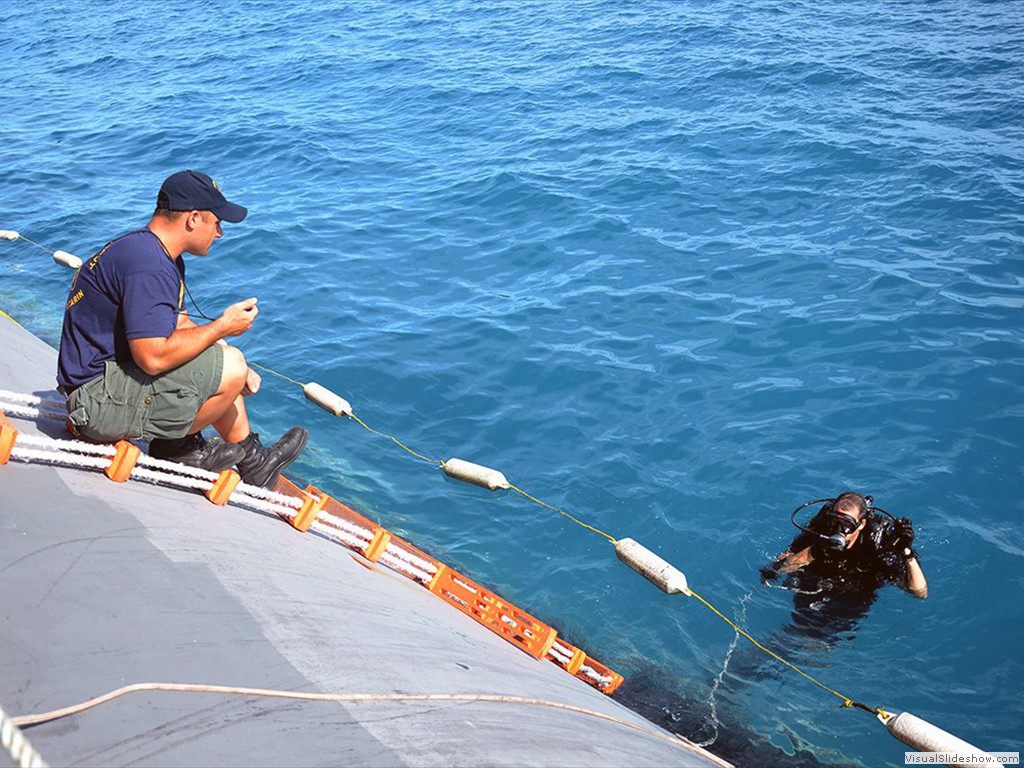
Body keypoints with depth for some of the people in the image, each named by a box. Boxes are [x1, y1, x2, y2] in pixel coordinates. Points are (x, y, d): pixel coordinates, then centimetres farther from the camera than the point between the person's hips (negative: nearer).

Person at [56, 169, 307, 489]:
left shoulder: (163, 256, 12)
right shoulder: (147, 265, -23)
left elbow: (179, 324, 16)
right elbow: (154, 358, -29)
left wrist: (238, 369, 4)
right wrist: (222, 327, -17)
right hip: (98, 398, -11)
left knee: (217, 357, 18)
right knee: (229, 367, -18)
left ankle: (251, 460, 18)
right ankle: (175, 448, 4)